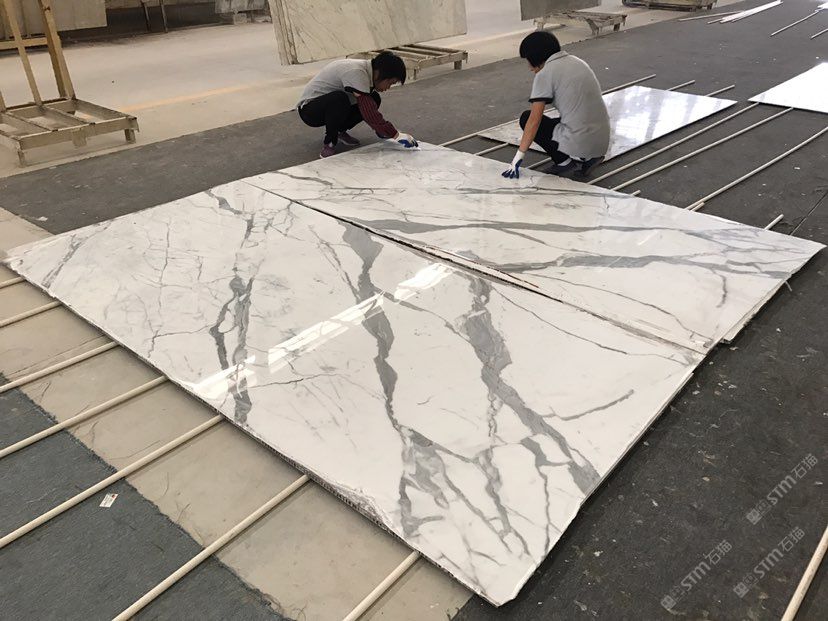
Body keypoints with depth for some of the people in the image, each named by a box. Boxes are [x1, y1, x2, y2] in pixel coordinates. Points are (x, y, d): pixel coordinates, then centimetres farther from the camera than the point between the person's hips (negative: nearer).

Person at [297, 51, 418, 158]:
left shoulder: (366, 69, -2)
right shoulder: (355, 72, -29)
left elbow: (370, 110, 11)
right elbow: (369, 114, -34)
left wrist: (381, 129, 0)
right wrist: (397, 135, -31)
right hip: (309, 109, -9)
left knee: (374, 99, -5)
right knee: (339, 99, -39)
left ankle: (340, 131, 8)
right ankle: (329, 143, -16)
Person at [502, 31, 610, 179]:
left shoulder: (545, 74, -6)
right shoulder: (577, 62, 17)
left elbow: (534, 120, -9)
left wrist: (519, 156, -5)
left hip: (579, 144, -8)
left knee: (526, 118, 10)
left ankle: (564, 162, 1)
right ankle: (586, 159, 14)